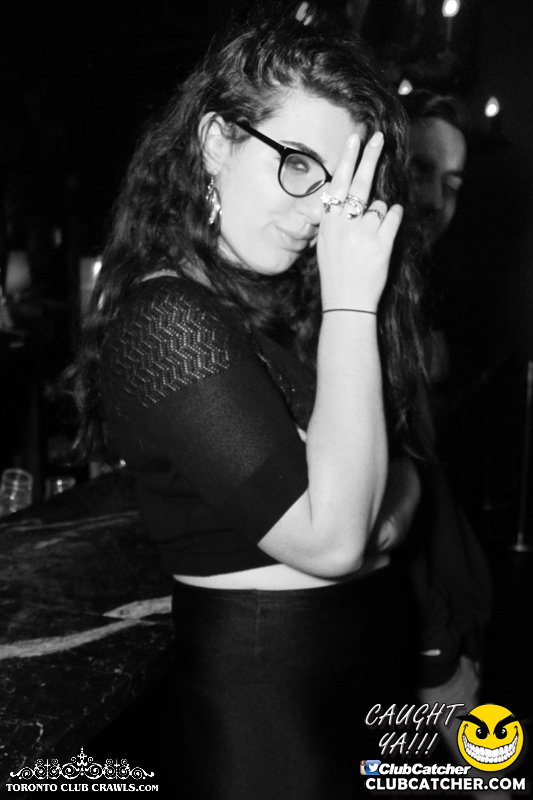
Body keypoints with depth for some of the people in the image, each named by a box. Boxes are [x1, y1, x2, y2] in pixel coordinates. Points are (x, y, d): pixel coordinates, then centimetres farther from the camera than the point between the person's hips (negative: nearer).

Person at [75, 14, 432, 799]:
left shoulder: (287, 298, 5)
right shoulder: (165, 320, -21)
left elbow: (401, 462, 6)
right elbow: (327, 540, -27)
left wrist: (388, 509, -17)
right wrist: (351, 304, -24)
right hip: (264, 688, -8)